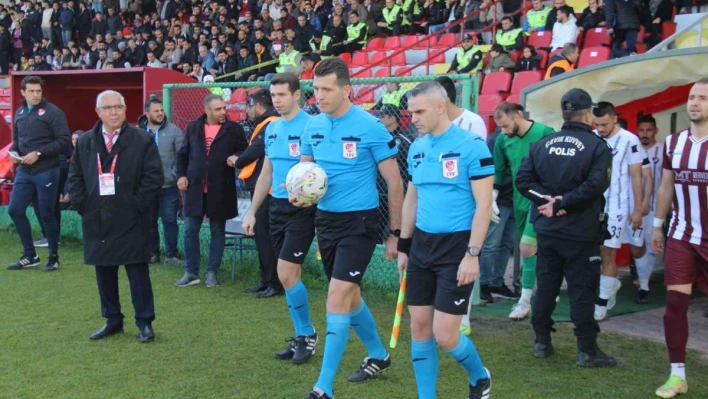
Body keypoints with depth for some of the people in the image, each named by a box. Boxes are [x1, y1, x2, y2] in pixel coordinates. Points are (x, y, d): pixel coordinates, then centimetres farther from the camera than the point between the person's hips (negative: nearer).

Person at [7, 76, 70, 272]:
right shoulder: (20, 112, 11)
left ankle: (54, 258, 17)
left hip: (46, 172, -6)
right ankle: (30, 255, 21)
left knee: (47, 215, 1)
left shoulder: (52, 112, -9)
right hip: (24, 171, 6)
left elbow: (64, 141, -14)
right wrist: (13, 151, 0)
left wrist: (38, 153, -18)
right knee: (15, 210, 7)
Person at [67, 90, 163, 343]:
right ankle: (112, 321, 23)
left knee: (138, 272, 1)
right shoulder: (85, 142, 9)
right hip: (96, 219, 4)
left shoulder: (143, 140, -3)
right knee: (104, 271, 11)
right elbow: (75, 176, 13)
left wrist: (137, 205, -13)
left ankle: (144, 322, 11)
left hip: (131, 220, -4)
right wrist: (81, 204, 0)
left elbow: (154, 176, -7)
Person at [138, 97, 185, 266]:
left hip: (169, 185, -2)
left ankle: (171, 255, 10)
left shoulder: (173, 130, -1)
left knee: (169, 220, 2)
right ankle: (152, 253, 25)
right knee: (149, 221, 12)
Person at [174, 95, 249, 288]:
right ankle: (191, 272, 14)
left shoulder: (234, 129, -1)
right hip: (195, 188, 2)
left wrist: (237, 157, -18)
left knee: (217, 231, 7)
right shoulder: (193, 127, 7)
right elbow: (182, 153, 14)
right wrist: (180, 175, 3)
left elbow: (245, 151, 3)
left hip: (220, 189, -2)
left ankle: (212, 272, 17)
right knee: (190, 231, 3)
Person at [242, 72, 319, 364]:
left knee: (286, 275, -10)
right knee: (290, 276, 11)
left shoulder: (310, 126, -12)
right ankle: (301, 336, 22)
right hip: (277, 207, 7)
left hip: (301, 209, -7)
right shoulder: (271, 128, 11)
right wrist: (252, 211, 17)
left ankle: (308, 334, 10)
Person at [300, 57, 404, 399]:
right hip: (325, 219, 7)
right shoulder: (313, 126, 2)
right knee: (349, 296, 18)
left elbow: (394, 183, -9)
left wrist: (395, 233, -7)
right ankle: (378, 355, 41)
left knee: (337, 300, -12)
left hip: (359, 222, -7)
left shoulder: (370, 127, -15)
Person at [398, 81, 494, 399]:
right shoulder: (416, 148, 8)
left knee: (444, 334, -5)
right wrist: (403, 247, 17)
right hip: (421, 244, 6)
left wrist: (472, 254, -17)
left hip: (456, 246, -6)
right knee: (419, 328, 7)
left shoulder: (472, 146, -12)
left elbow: (483, 205, -13)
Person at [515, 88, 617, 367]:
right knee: (582, 289, 2)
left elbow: (522, 179, -2)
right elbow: (595, 184, -22)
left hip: (547, 229, 5)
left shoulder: (541, 144, 4)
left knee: (546, 286, 13)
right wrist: (562, 202, -16)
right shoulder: (597, 147, -9)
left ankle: (542, 342, 21)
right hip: (581, 232, -4)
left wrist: (548, 199, -7)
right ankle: (587, 350, 7)